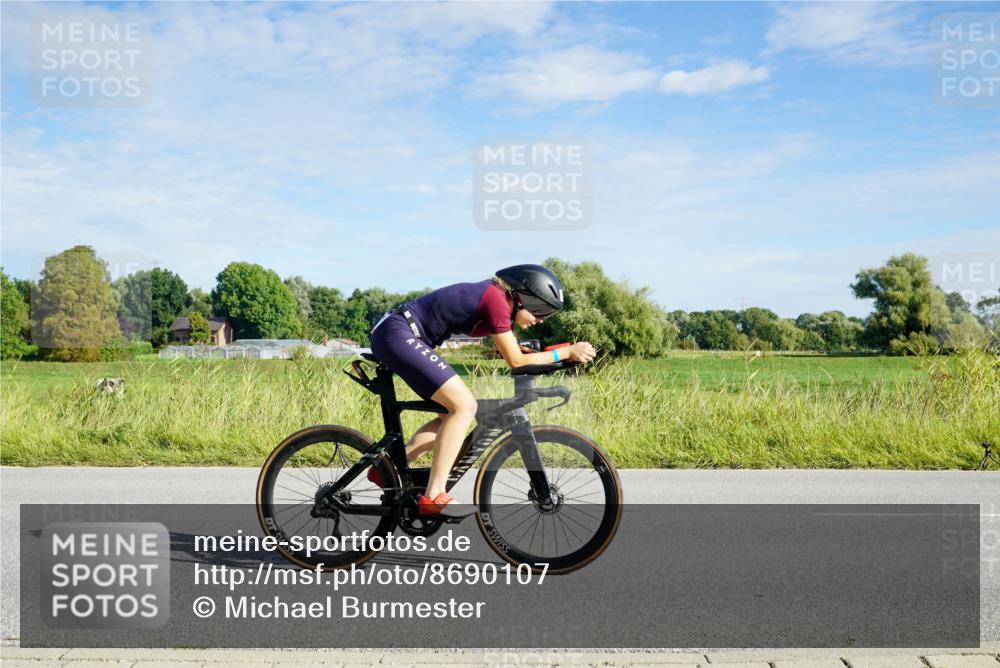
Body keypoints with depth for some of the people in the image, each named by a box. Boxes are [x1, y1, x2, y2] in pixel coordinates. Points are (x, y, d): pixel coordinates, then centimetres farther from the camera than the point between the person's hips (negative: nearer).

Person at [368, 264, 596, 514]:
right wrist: (566, 352, -6)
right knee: (464, 405, -15)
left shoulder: (490, 296, 13)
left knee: (454, 411, 12)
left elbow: (513, 352, 19)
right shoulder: (496, 298, -15)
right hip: (398, 334, -11)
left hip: (393, 336, 11)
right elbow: (516, 361, -12)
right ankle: (433, 497, -14)